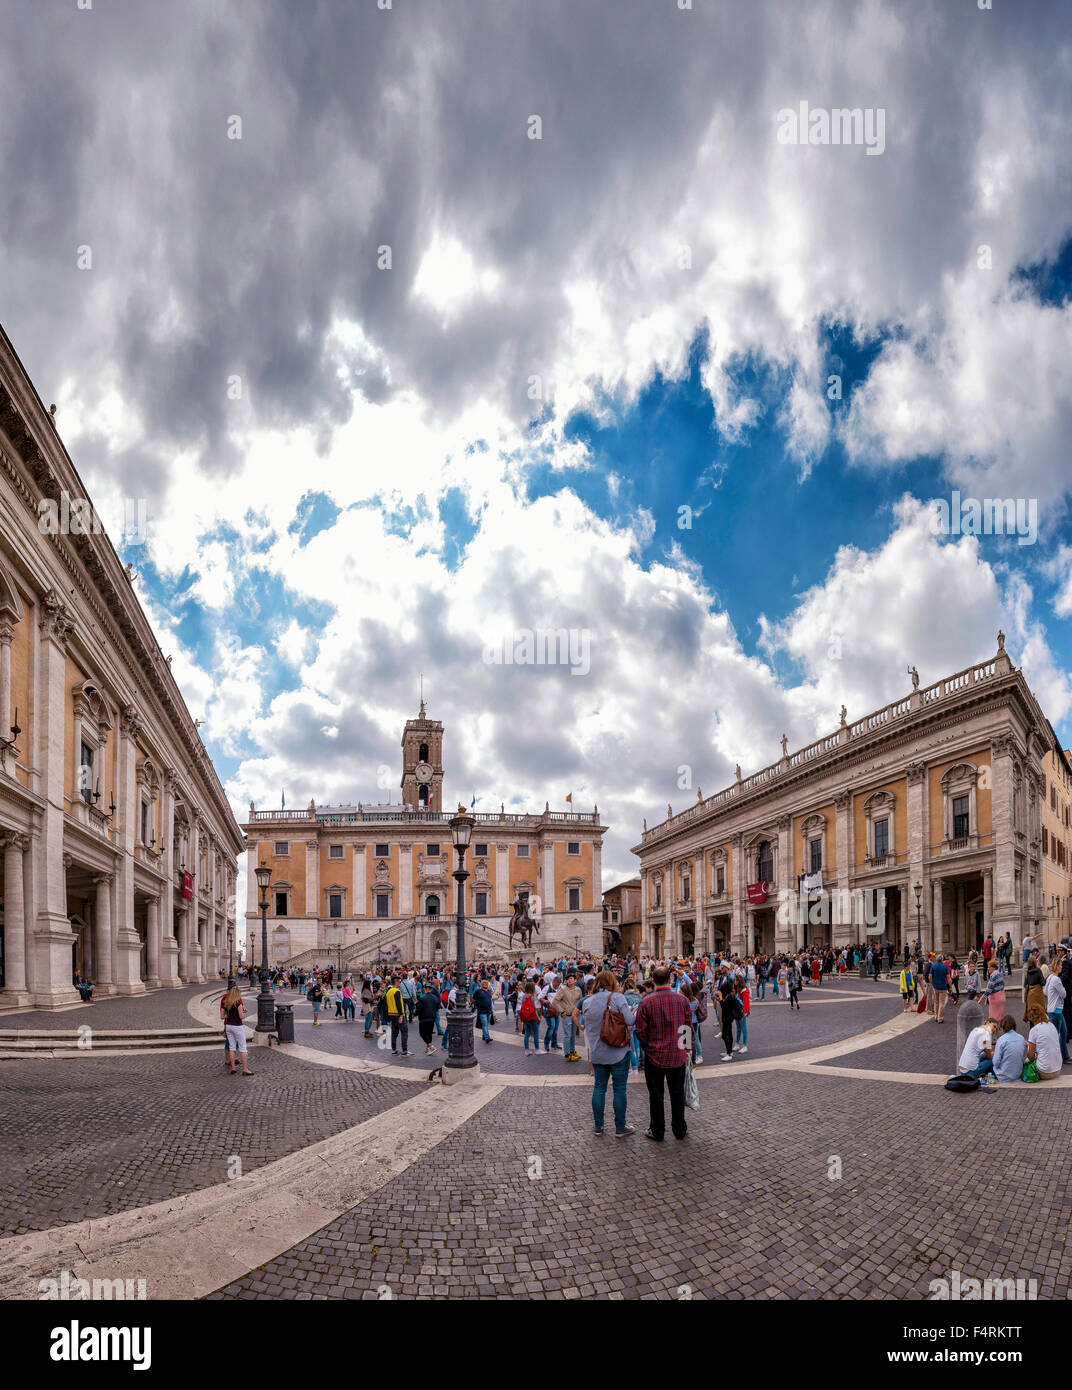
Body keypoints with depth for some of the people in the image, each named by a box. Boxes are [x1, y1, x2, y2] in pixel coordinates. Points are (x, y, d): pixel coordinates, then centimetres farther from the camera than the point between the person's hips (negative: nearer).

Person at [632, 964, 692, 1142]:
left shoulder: (646, 1002, -14)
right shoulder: (682, 1000, -6)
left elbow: (640, 1030, -9)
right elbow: (689, 1027, 1)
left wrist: (647, 1047, 7)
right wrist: (687, 1047, 14)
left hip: (655, 1056, -2)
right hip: (678, 1056, 2)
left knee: (656, 1095, 10)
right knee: (677, 1093, 16)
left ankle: (657, 1131, 19)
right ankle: (680, 1130, 26)